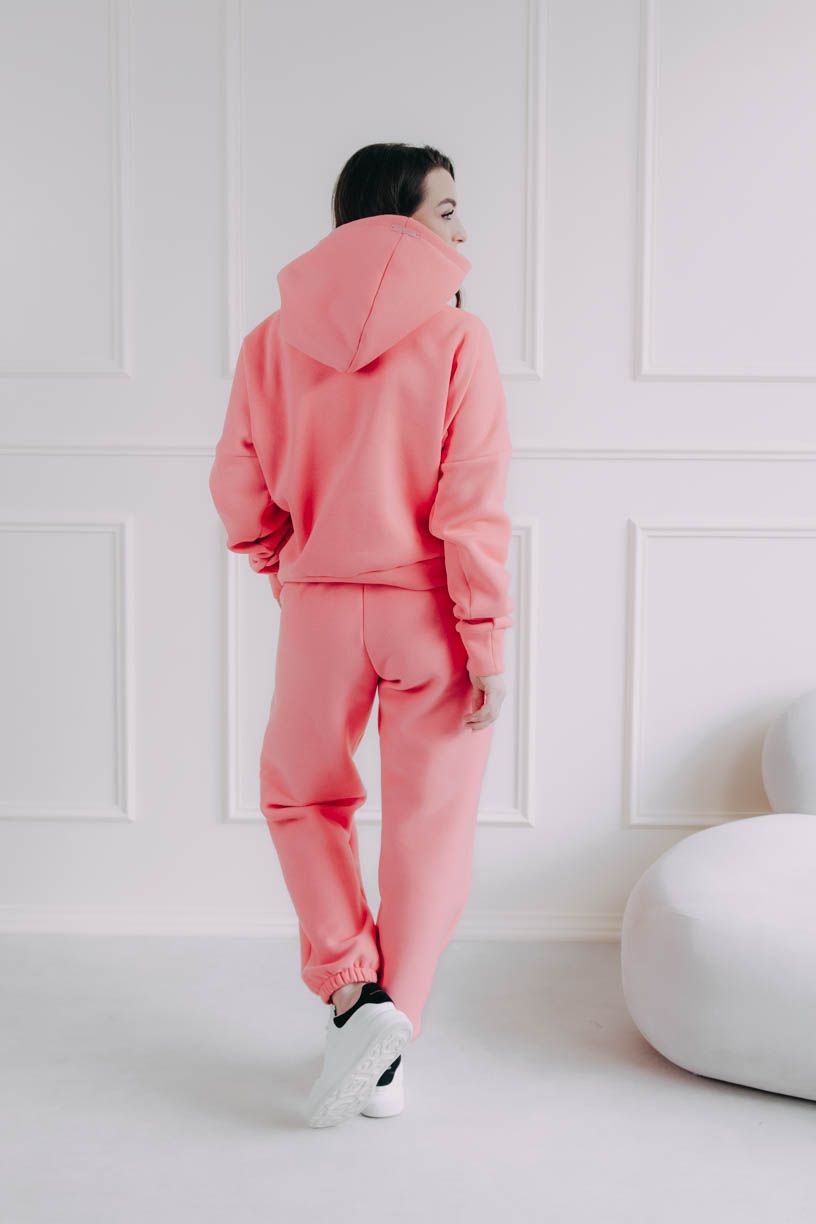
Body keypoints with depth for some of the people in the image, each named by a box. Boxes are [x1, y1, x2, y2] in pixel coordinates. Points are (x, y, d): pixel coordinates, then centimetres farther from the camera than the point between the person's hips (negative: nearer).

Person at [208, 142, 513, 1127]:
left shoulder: (274, 340, 1)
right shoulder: (455, 337, -9)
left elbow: (239, 488, 2)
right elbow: (473, 502, -13)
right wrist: (487, 636, -9)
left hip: (319, 605, 2)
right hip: (430, 611, -2)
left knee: (302, 796, 23)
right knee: (429, 821, 9)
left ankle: (350, 988, 11)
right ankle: (386, 1045, 11)